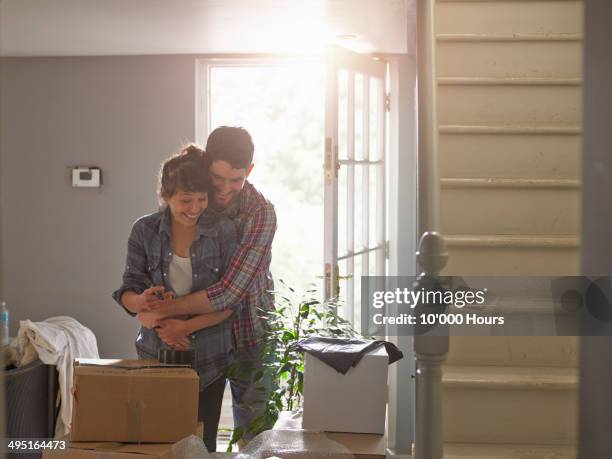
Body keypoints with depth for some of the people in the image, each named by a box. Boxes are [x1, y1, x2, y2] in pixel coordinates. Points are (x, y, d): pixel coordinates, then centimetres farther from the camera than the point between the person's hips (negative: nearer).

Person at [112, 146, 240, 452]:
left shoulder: (223, 231, -8)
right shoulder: (145, 231, -3)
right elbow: (128, 291, 0)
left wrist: (186, 327, -19)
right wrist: (141, 303, -23)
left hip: (209, 356, -1)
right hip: (157, 352, 1)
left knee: (202, 440, 4)